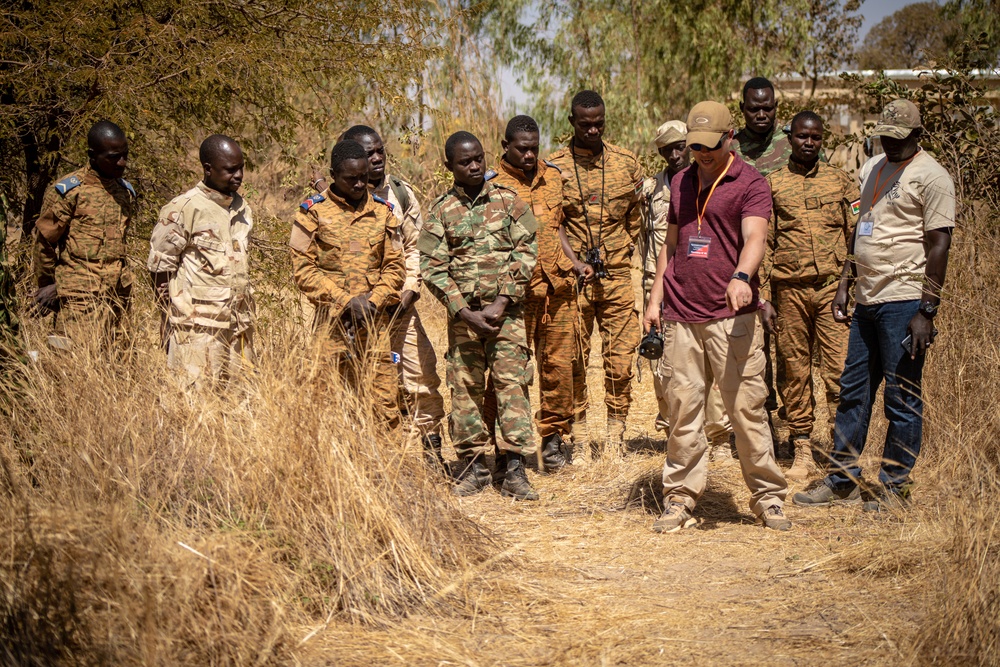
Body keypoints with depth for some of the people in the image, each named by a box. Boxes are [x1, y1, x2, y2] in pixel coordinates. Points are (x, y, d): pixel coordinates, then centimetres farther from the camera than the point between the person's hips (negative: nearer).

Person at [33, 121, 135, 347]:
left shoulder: (126, 191, 12)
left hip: (118, 294, 6)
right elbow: (44, 241, 0)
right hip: (79, 299, -6)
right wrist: (47, 285, 7)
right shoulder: (68, 191, -7)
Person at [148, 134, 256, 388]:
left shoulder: (242, 208, 12)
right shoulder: (183, 209, -9)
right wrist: (173, 322, -6)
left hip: (239, 325, 7)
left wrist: (245, 315, 18)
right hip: (199, 328, -6)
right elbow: (160, 268, -6)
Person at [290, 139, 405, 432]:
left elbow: (395, 265, 9)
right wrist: (346, 301, -12)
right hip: (333, 323, -2)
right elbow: (302, 269, -4)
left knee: (385, 404, 0)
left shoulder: (382, 211, 9)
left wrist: (374, 301, -7)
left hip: (375, 323, 2)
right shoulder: (313, 212, 0)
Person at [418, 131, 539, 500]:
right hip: (463, 312, 1)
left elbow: (526, 254, 0)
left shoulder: (508, 201, 4)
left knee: (512, 381, -7)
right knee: (465, 386, 3)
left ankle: (515, 469, -6)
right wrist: (464, 312, -9)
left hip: (506, 310, -1)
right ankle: (474, 465, 13)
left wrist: (500, 304, -9)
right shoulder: (441, 211, 5)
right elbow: (433, 268, 1)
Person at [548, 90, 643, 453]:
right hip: (573, 277, -1)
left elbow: (636, 218, 15)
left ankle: (616, 430, 10)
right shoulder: (555, 166, 2)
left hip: (617, 276, 1)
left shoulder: (626, 163, 8)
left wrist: (618, 255, 7)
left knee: (621, 357, 0)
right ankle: (577, 432, 10)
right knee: (573, 358, 1)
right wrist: (576, 263, -12)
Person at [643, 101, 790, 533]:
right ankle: (681, 498, 12)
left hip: (732, 316, -5)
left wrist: (741, 276, -37)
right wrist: (655, 298, 18)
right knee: (682, 408, 4)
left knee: (746, 407, -4)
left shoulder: (750, 184, -3)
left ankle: (767, 497, 7)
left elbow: (755, 237, -18)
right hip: (682, 317, 5)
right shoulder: (679, 183, 16)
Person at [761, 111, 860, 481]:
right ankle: (802, 450, 12)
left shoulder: (840, 180, 10)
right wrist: (763, 293, 0)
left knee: (839, 368, -7)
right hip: (790, 287, 0)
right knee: (795, 369, 5)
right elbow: (762, 242, 7)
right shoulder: (772, 184, 8)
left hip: (833, 285, 0)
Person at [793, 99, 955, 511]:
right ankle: (842, 480, 22)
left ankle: (895, 489, 9)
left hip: (903, 303, -8)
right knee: (853, 392, 13)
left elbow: (939, 245, -14)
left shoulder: (930, 177, -9)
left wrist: (927, 311, -18)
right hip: (866, 300, 8)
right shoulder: (872, 168, 15)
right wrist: (844, 285, 18)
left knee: (902, 400, 0)